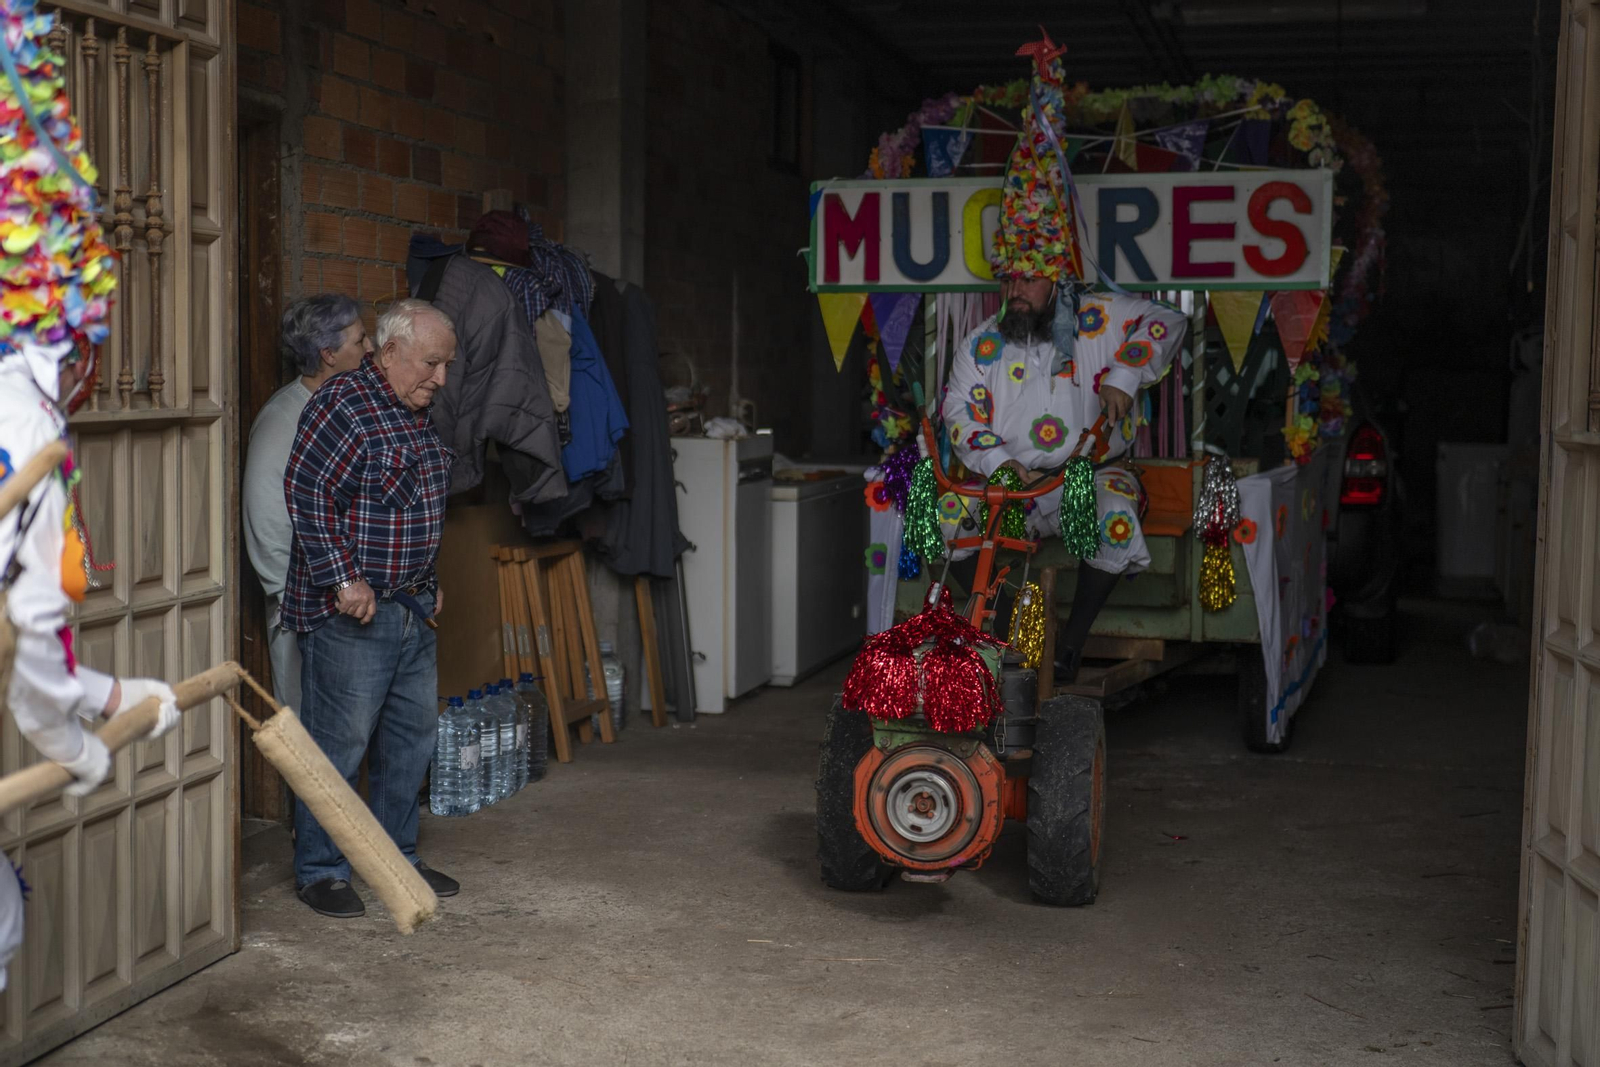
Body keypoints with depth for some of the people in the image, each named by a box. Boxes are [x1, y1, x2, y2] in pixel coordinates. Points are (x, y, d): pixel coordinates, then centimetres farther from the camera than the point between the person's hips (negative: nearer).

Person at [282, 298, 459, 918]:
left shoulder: (419, 415, 15)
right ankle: (320, 872, 8)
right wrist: (344, 578, -21)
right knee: (339, 742, -4)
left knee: (412, 734, 13)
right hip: (349, 611, -9)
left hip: (412, 610, 9)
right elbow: (306, 493, -19)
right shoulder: (343, 404, -13)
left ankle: (396, 857, 26)